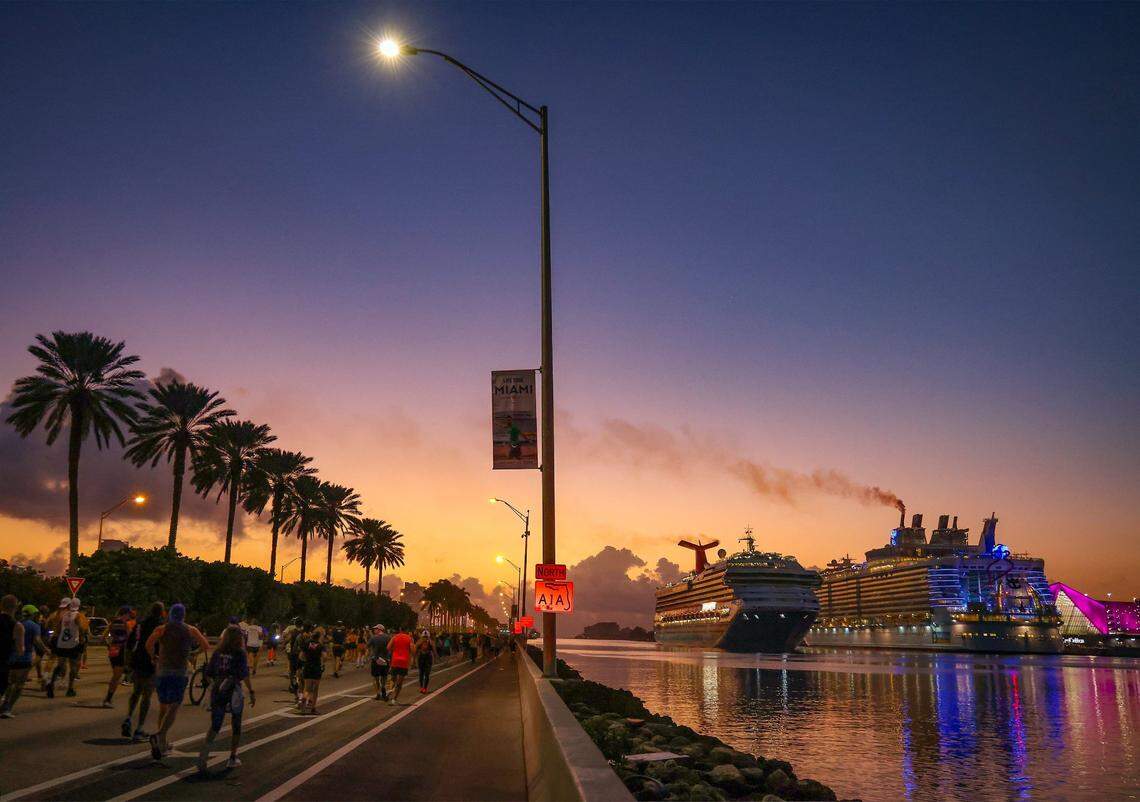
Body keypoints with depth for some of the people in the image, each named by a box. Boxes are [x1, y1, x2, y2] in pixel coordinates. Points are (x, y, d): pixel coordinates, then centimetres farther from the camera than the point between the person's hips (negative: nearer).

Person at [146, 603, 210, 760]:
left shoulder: (162, 629, 6)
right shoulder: (191, 630, 4)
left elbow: (149, 643, -6)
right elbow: (206, 646, 5)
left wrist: (152, 657, 12)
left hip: (162, 671, 2)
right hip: (180, 671, -2)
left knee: (163, 707, 16)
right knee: (174, 707, -6)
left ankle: (163, 743, 20)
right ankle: (160, 735, -30)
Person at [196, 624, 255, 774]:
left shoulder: (218, 652, 4)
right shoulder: (240, 653, -7)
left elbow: (208, 673, 7)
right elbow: (244, 674, -15)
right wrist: (251, 692, -12)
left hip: (217, 690, 3)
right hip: (234, 691, -3)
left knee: (214, 726, 8)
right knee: (236, 726, 14)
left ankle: (205, 749, -18)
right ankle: (232, 759, 20)